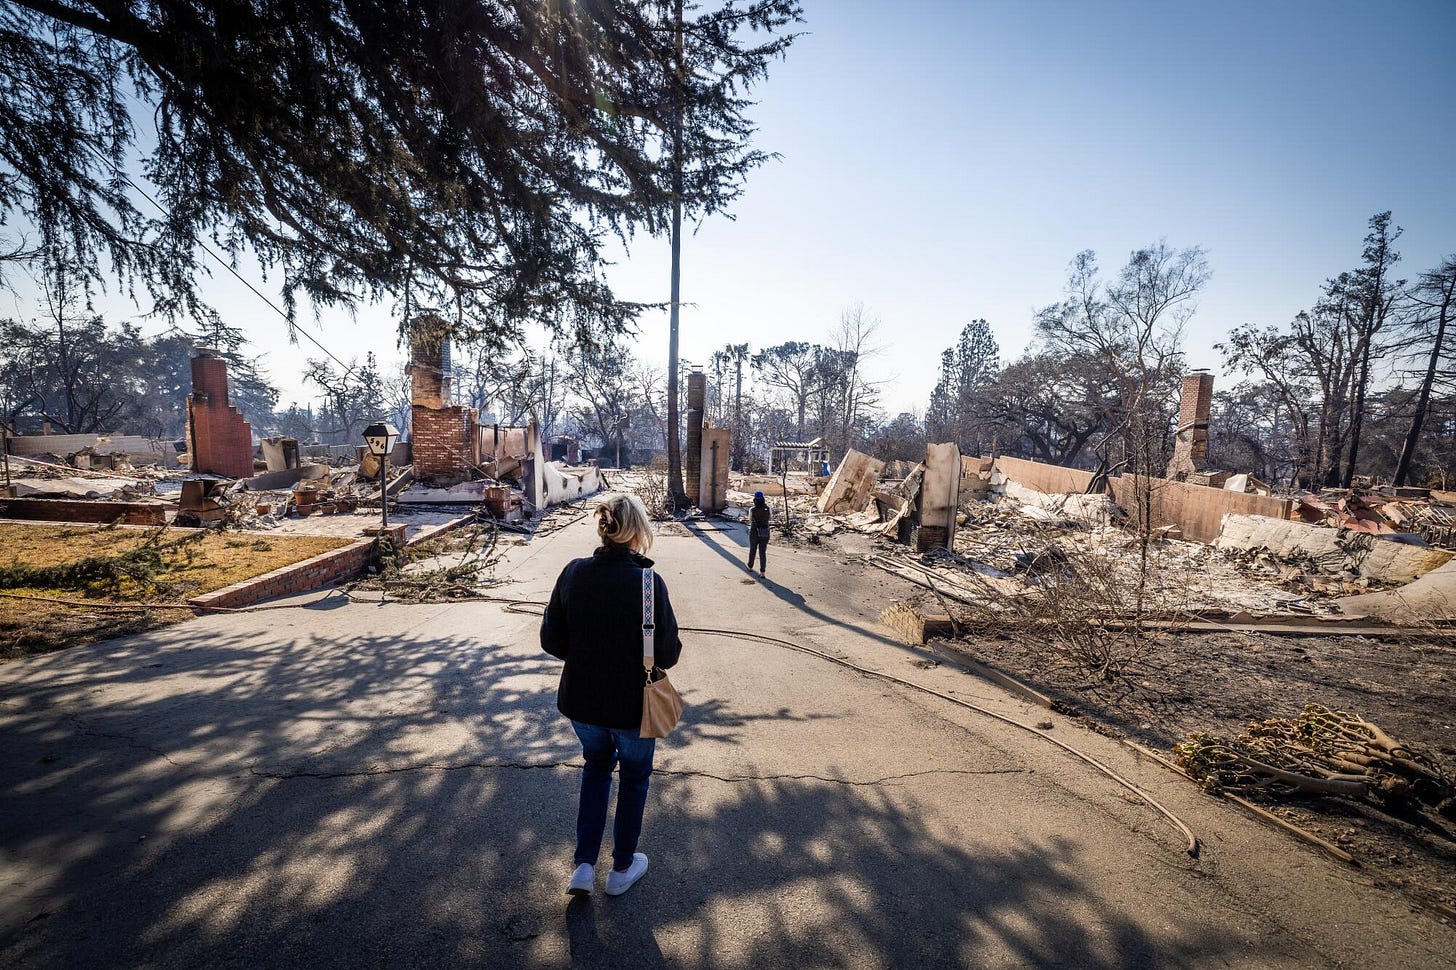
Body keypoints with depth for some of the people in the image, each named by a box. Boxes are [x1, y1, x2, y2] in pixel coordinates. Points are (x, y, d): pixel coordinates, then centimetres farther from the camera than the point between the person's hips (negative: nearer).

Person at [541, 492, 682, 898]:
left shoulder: (574, 572, -12)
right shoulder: (648, 582, -24)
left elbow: (551, 640, -4)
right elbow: (667, 654, -17)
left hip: (581, 700, 4)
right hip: (633, 706, -3)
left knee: (596, 768, 30)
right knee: (634, 778, 23)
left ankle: (583, 865, 31)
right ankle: (622, 868, 40)